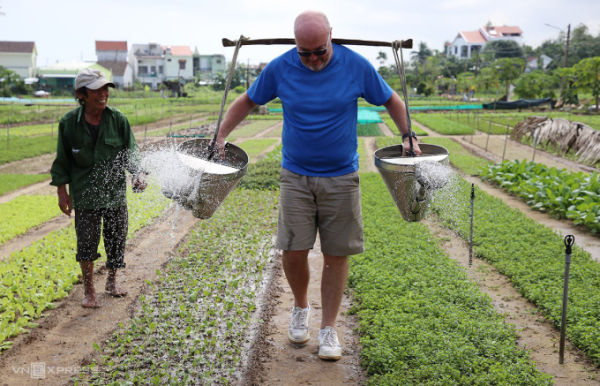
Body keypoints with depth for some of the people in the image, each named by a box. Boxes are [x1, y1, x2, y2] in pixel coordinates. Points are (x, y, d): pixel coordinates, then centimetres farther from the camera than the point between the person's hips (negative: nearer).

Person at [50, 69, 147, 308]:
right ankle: (89, 291, 16)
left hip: (115, 192, 2)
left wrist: (138, 173, -18)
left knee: (117, 238, 11)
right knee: (87, 242, -3)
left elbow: (131, 152, 0)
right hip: (84, 194, -2)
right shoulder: (69, 123, -5)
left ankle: (112, 281, 35)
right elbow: (62, 160, 4)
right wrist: (61, 189, 0)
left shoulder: (118, 119, -4)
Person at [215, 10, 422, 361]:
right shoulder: (280, 68, -4)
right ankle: (301, 308, 25)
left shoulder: (356, 65, -5)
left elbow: (390, 99, 8)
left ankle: (329, 328, 18)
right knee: (294, 251, -5)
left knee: (336, 254, 2)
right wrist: (221, 137, 2)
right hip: (296, 176, 0)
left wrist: (408, 136, -2)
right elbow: (248, 101, 9)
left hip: (341, 177, 0)